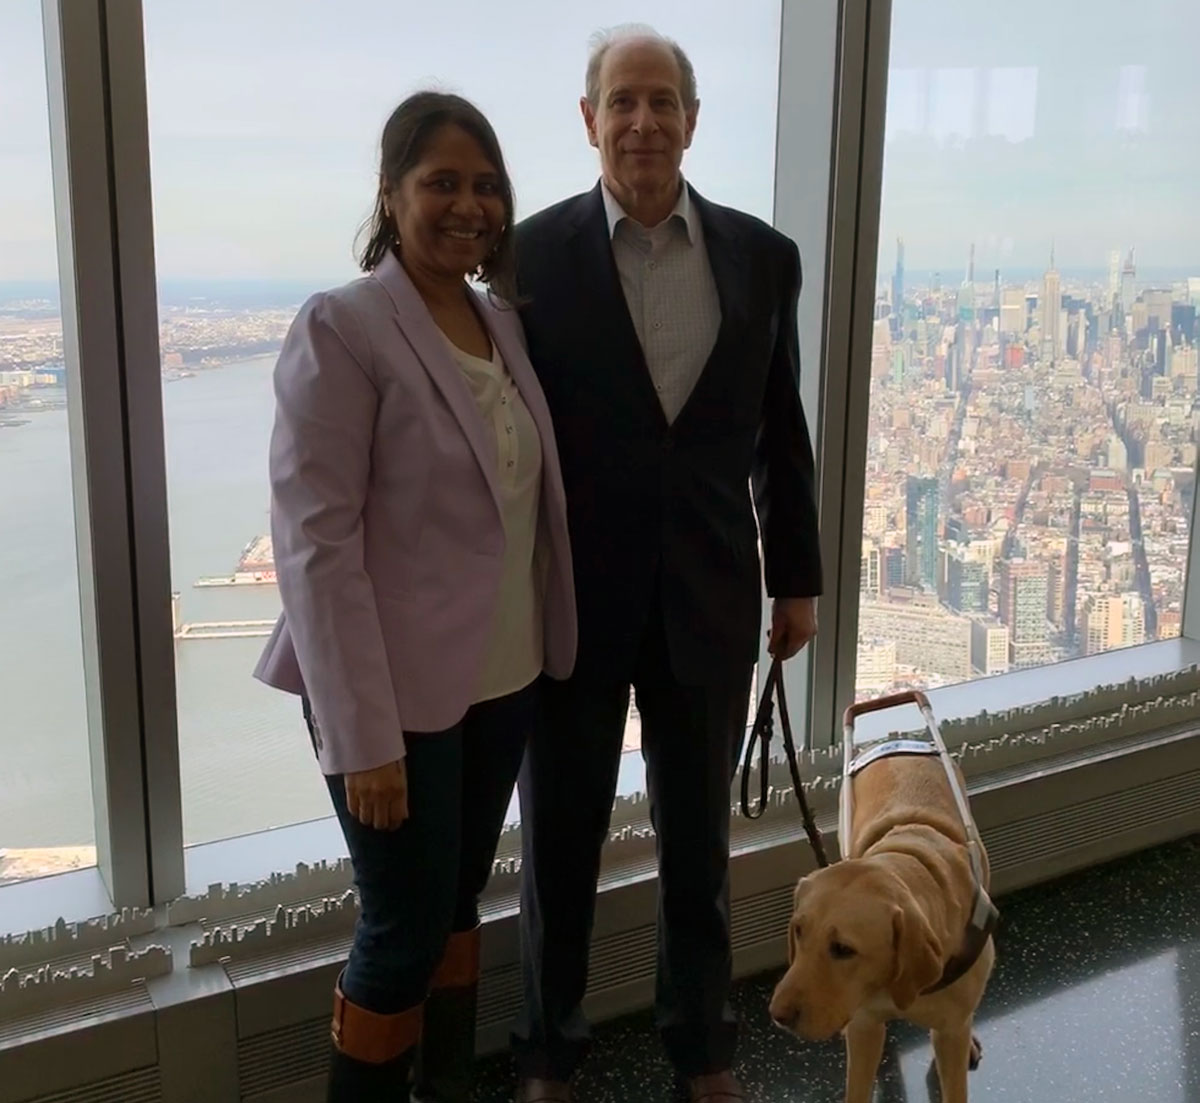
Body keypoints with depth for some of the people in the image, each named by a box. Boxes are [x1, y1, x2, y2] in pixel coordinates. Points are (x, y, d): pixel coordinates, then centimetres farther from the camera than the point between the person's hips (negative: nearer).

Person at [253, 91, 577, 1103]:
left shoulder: (504, 321, 6)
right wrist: (363, 735, -19)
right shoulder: (340, 327, -14)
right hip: (401, 688, -6)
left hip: (507, 675, 6)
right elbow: (315, 543, -17)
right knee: (406, 923, 6)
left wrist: (549, 644, 6)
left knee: (460, 897, 19)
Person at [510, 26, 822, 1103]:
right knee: (560, 840, 13)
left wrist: (797, 576, 8)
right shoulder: (533, 253, -6)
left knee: (699, 837, 17)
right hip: (571, 599, -1)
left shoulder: (762, 255, 1)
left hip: (710, 597, 2)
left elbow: (781, 431, 7)